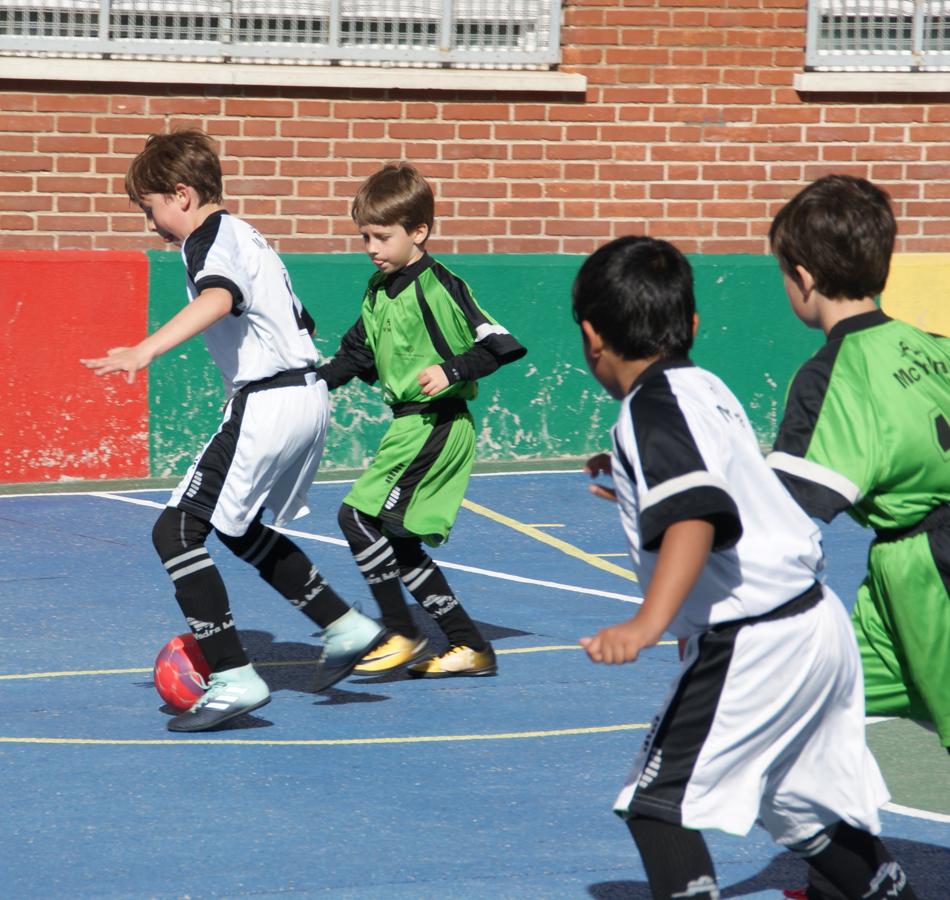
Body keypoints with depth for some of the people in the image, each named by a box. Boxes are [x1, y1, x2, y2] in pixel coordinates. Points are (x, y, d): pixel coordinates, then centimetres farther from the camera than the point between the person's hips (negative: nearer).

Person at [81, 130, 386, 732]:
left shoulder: (211, 238, -10)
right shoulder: (246, 237, 20)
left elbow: (216, 299, -34)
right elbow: (302, 322, 28)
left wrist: (145, 351, -47)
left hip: (268, 404, -10)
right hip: (308, 394, 10)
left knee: (176, 531, -9)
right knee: (239, 527, 28)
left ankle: (233, 679, -15)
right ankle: (345, 626, 30)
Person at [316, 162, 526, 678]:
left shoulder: (438, 287, -14)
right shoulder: (379, 290, 12)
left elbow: (498, 343, -15)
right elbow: (357, 354, 24)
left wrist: (453, 371, -27)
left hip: (438, 424, -9)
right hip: (410, 424, 9)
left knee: (360, 516, -14)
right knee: (398, 544, 9)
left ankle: (402, 636, -6)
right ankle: (470, 648, 14)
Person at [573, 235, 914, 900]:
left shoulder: (654, 407, -13)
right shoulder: (706, 388, 14)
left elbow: (695, 517, -30)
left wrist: (648, 624, -40)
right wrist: (638, 487, 47)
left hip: (753, 642, -9)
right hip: (817, 621, 9)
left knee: (658, 804, -7)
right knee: (806, 805, 24)